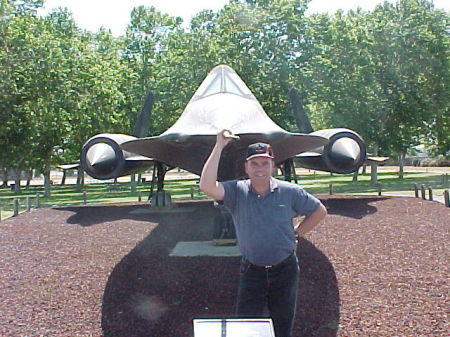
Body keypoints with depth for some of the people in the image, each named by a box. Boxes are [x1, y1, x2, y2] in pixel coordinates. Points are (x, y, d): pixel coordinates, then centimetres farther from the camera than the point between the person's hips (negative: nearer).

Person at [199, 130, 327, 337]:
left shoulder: (290, 192, -5)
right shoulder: (237, 192, -8)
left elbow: (319, 211, 8)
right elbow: (207, 186, -27)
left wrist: (297, 233, 2)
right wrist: (219, 147, -24)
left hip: (285, 270, 1)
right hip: (252, 271, -1)